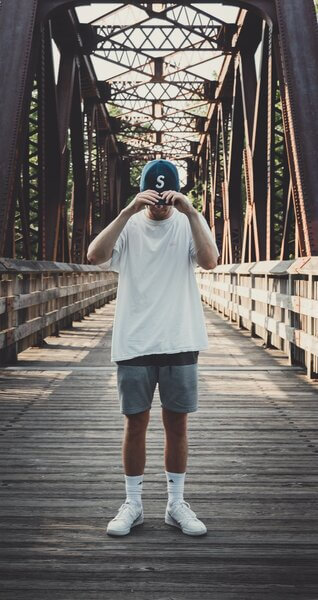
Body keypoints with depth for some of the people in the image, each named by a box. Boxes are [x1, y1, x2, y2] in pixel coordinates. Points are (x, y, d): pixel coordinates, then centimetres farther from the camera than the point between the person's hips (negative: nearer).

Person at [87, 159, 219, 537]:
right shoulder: (129, 225, 1)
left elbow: (209, 261, -17)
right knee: (135, 424, 7)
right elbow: (95, 256, -18)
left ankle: (176, 504, 21)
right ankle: (132, 504, 20)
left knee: (177, 424, 8)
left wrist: (191, 213, -24)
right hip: (134, 343, 0)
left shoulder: (189, 223, 2)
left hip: (180, 343, 0)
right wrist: (128, 211, -25)